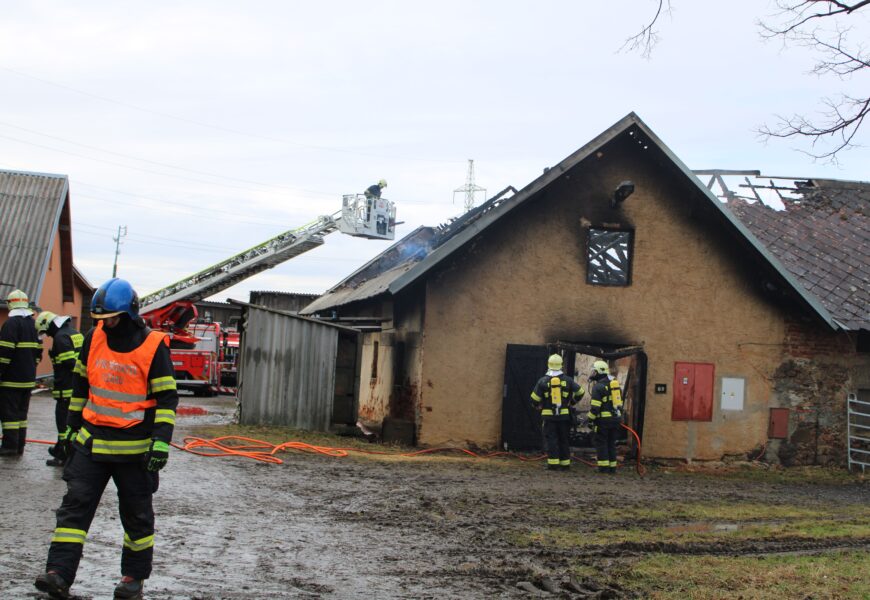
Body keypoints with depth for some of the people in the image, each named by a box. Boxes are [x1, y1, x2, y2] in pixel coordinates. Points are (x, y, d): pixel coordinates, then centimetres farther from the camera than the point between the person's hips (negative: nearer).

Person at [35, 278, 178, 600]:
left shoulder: (154, 347, -11)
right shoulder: (94, 339, 3)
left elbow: (167, 398, -10)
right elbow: (80, 384, 16)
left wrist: (161, 441, -18)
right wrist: (72, 425, 17)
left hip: (135, 449, -4)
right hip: (91, 441, 4)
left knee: (136, 513, 9)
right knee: (75, 506, -4)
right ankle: (59, 573, -5)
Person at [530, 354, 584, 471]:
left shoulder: (543, 381, -5)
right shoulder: (567, 380, 0)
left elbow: (535, 398, -4)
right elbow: (580, 392, 4)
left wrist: (539, 406, 16)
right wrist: (572, 403, 17)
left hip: (548, 415, -2)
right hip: (564, 415, 2)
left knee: (551, 440, 1)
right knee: (564, 439, 10)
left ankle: (553, 463, -5)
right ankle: (565, 463, 12)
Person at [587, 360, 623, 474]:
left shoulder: (598, 386, -11)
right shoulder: (616, 384, 15)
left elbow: (595, 407, -16)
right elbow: (620, 403, 19)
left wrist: (590, 419, -8)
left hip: (604, 419, -7)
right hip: (616, 419, 7)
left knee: (601, 443, 0)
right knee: (611, 443, 13)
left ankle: (604, 467, -3)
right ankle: (612, 466, 14)